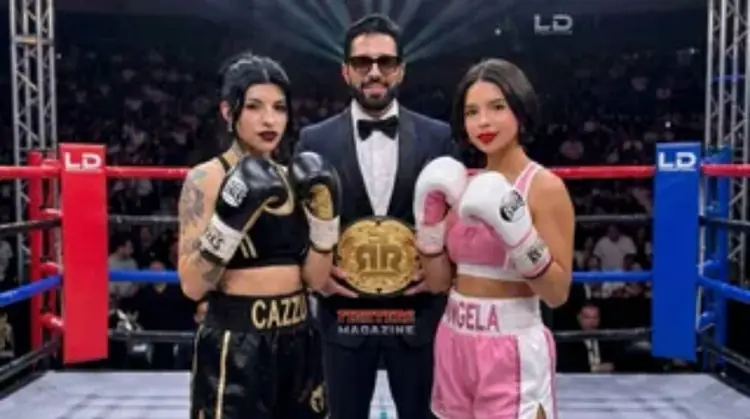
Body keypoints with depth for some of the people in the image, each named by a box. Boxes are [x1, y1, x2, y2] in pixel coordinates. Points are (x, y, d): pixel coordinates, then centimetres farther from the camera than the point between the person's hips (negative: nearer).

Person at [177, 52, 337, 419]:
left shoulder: (293, 180, 6)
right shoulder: (206, 179, -9)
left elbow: (315, 277, 3)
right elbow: (192, 285, -15)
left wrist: (323, 211, -7)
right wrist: (231, 215, -24)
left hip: (298, 343, 6)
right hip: (235, 347, -6)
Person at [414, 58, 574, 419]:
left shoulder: (545, 187, -11)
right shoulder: (465, 186, 5)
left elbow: (558, 293, -13)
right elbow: (439, 281, 6)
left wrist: (516, 230, -24)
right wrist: (431, 219, -6)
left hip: (512, 351, -5)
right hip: (455, 345, 6)